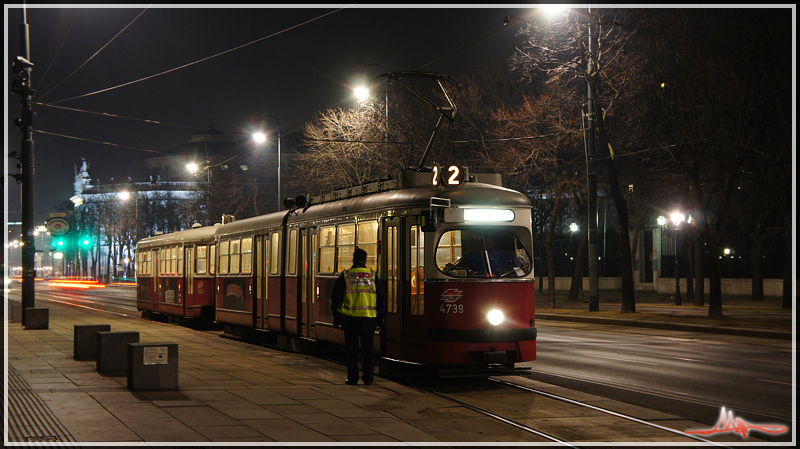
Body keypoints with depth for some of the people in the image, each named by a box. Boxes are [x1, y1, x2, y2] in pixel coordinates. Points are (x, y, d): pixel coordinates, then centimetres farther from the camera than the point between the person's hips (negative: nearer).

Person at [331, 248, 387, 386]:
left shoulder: (345, 276, 1)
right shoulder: (373, 276, 5)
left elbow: (336, 297, 3)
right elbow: (381, 298, 7)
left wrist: (336, 317, 11)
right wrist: (381, 317, 14)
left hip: (350, 319, -1)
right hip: (369, 319, 1)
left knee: (351, 349, 6)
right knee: (368, 348, 8)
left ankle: (352, 378, 6)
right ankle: (368, 377, 8)